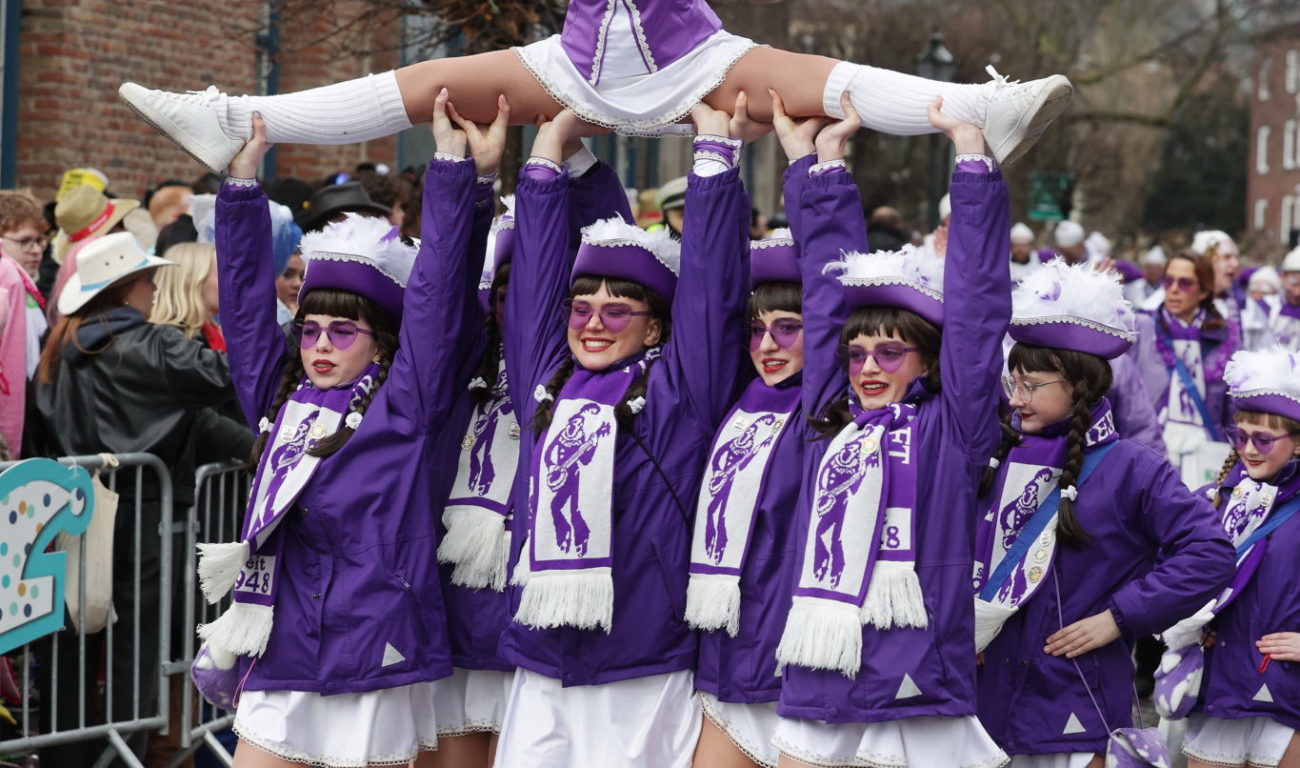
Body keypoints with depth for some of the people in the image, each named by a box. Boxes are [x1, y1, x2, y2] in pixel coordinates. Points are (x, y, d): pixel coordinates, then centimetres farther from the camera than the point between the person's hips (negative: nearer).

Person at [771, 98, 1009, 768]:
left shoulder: (950, 427, 2)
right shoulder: (831, 420, 13)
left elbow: (978, 303, -2)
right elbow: (828, 282, 18)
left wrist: (969, 150, -2)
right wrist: (828, 160, 22)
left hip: (913, 697, -4)